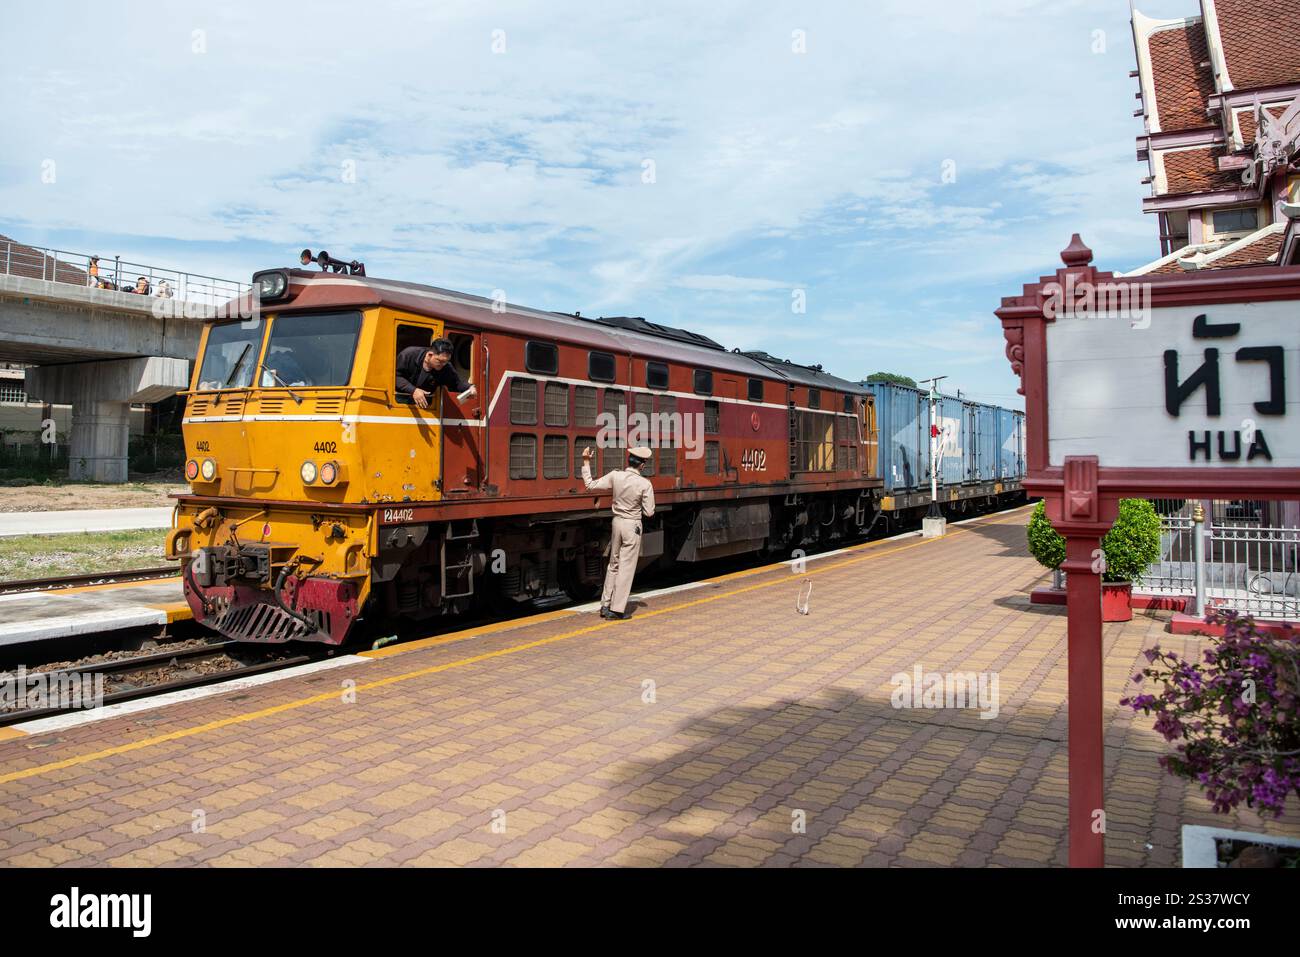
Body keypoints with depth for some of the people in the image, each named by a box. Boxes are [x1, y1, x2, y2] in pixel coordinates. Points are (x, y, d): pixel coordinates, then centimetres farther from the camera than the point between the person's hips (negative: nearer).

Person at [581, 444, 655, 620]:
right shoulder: (645, 484, -15)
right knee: (626, 567, 3)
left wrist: (586, 462, 6)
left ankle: (605, 605, 21)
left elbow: (590, 486, -1)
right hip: (632, 526, -4)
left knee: (613, 564, 18)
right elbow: (648, 512, -10)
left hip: (617, 522, 5)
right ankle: (617, 609, 4)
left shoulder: (615, 476, -8)